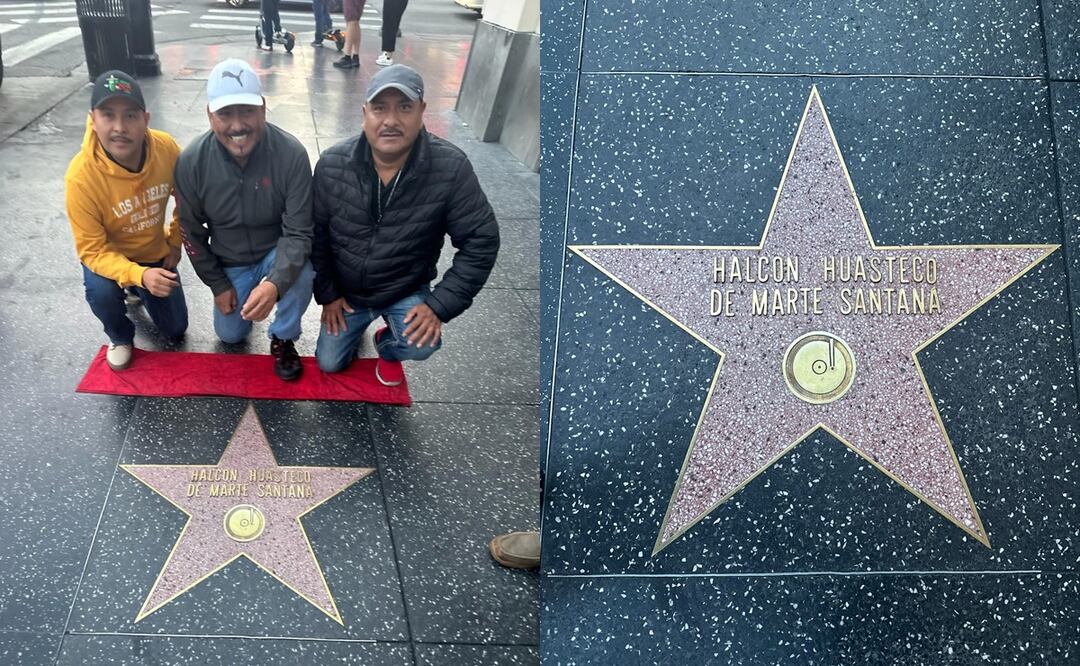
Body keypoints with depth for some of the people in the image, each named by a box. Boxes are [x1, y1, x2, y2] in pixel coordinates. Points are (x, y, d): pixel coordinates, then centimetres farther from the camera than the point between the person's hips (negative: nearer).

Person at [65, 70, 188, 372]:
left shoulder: (167, 149, -26)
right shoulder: (81, 176, -35)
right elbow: (92, 250, -28)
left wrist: (175, 245, -1)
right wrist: (138, 275, -43)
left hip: (156, 253, 3)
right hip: (108, 255, -3)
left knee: (175, 329, 10)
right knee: (102, 292, -35)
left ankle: (137, 293, 42)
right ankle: (120, 337, 1)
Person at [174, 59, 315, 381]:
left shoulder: (291, 154, -29)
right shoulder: (192, 161, -22)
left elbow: (299, 231, -26)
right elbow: (192, 231, -6)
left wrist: (275, 283, -42)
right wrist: (218, 284, -3)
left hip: (277, 252, -2)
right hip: (229, 263, 2)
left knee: (301, 274, -33)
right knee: (230, 335, 8)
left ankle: (282, 339, -4)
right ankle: (239, 292, 41)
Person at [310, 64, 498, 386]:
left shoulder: (451, 168, -26)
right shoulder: (332, 165, -20)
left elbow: (480, 241, -18)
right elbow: (315, 235, -6)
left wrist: (440, 305, -21)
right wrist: (327, 295, -3)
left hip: (407, 292, -2)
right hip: (346, 290, 2)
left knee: (421, 344, -28)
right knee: (329, 363, 7)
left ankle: (388, 345, 12)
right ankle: (357, 322, 41)